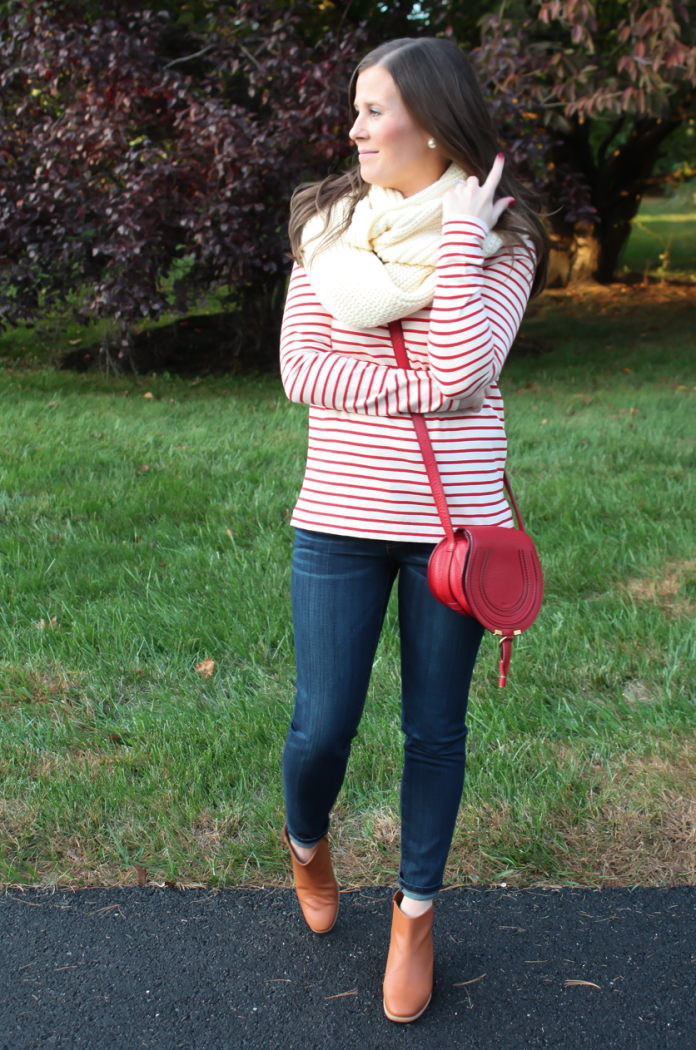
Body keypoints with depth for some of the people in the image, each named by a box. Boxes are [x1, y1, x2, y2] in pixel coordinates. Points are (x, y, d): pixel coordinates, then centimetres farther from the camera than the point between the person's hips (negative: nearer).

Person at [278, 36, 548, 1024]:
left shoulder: (503, 239, -3)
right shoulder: (329, 223, 3)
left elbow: (461, 370, -18)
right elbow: (302, 368, -7)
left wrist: (460, 232, -17)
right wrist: (430, 387, -15)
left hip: (455, 522, -1)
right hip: (341, 518, 1)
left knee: (436, 728, 11)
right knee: (323, 727, 6)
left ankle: (417, 909, 34)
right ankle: (306, 844, 41)